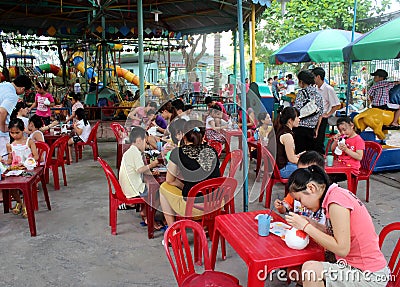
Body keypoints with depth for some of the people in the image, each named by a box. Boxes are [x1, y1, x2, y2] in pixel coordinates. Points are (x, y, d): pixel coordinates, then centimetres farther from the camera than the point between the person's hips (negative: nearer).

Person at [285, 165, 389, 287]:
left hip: (368, 277, -9)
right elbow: (335, 235, 8)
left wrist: (306, 226, -18)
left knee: (310, 269, -24)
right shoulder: (336, 194, 5)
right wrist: (308, 223, 0)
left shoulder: (336, 201, -22)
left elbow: (342, 249, -23)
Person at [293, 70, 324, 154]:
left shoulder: (301, 92, -8)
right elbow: (320, 114, 15)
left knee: (299, 152, -2)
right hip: (311, 129, 6)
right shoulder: (318, 94, 11)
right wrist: (316, 129, 22)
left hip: (300, 128, -6)